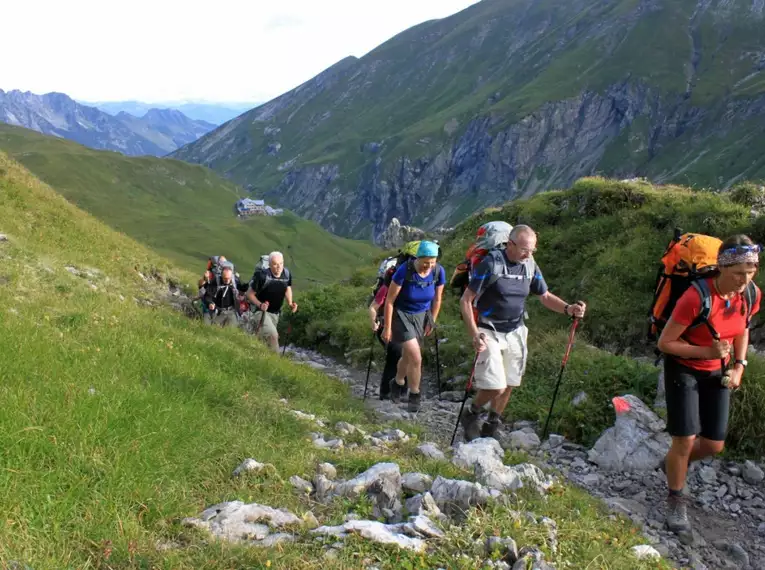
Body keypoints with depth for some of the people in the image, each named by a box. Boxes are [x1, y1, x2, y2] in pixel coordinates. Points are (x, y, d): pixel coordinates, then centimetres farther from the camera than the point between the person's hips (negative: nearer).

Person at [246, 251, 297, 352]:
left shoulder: (287, 274, -9)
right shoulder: (262, 276, -25)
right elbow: (249, 293, -14)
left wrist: (290, 303, -1)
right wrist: (260, 305, -29)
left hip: (276, 313, 6)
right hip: (262, 312, -6)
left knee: (263, 338, 21)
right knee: (273, 335, -25)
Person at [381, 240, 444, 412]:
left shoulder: (438, 271, -17)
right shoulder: (404, 271, -28)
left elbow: (437, 299, 1)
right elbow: (389, 300, -19)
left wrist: (432, 321, 9)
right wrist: (387, 327, -14)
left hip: (421, 316, 4)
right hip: (401, 315, -4)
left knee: (408, 356, 18)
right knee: (416, 358, -13)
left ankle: (397, 383, 47)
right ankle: (414, 395, 9)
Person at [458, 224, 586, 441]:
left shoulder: (530, 265, 0)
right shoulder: (491, 263, -17)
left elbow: (545, 296, 11)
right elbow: (465, 300, -15)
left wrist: (568, 309, -8)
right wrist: (474, 334, -23)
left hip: (515, 333, 6)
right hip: (490, 332, -6)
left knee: (508, 386, 11)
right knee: (495, 387, -14)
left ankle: (490, 429, 31)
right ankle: (470, 416, 15)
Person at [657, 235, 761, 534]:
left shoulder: (752, 295, -12)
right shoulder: (695, 297, -30)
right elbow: (665, 343, -21)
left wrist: (739, 366, -2)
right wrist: (707, 351, -29)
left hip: (717, 373, 5)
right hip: (683, 370, -5)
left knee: (714, 445, 6)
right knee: (686, 440, -9)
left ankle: (672, 464, 37)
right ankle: (676, 500, 16)